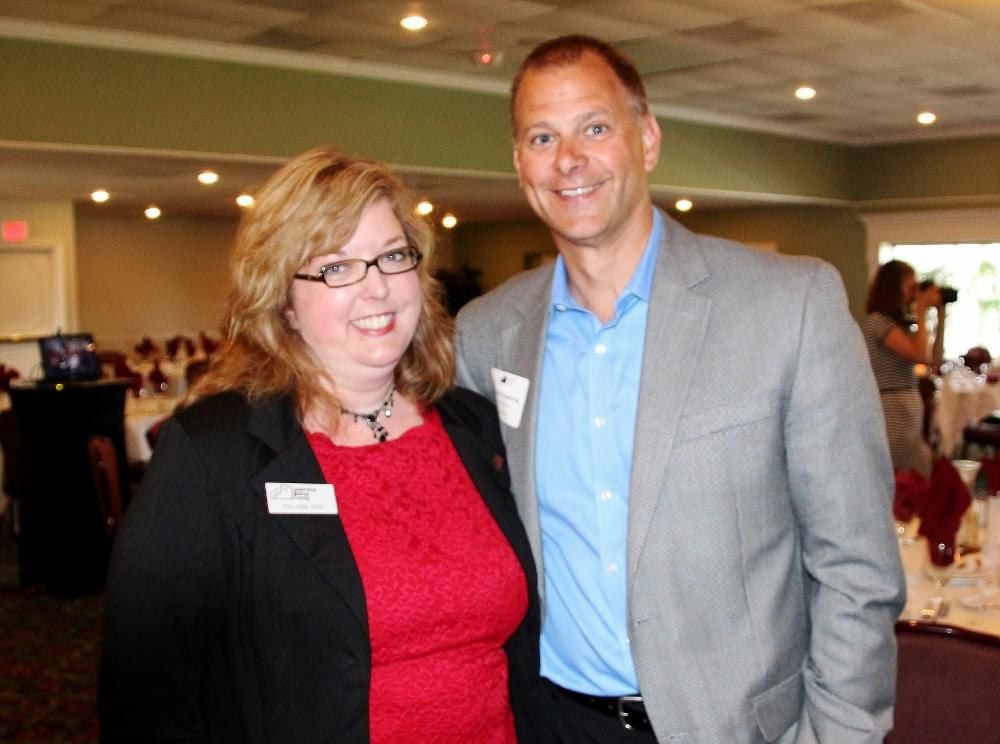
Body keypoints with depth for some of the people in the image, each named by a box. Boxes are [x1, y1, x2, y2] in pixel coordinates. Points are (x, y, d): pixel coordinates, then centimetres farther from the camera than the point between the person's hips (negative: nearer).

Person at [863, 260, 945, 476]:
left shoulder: (900, 322, 17)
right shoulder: (877, 321, -11)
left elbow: (934, 358, 13)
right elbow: (920, 354, -20)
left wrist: (941, 314, 10)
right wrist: (922, 310, -10)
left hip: (908, 411, 10)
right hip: (894, 414, -9)